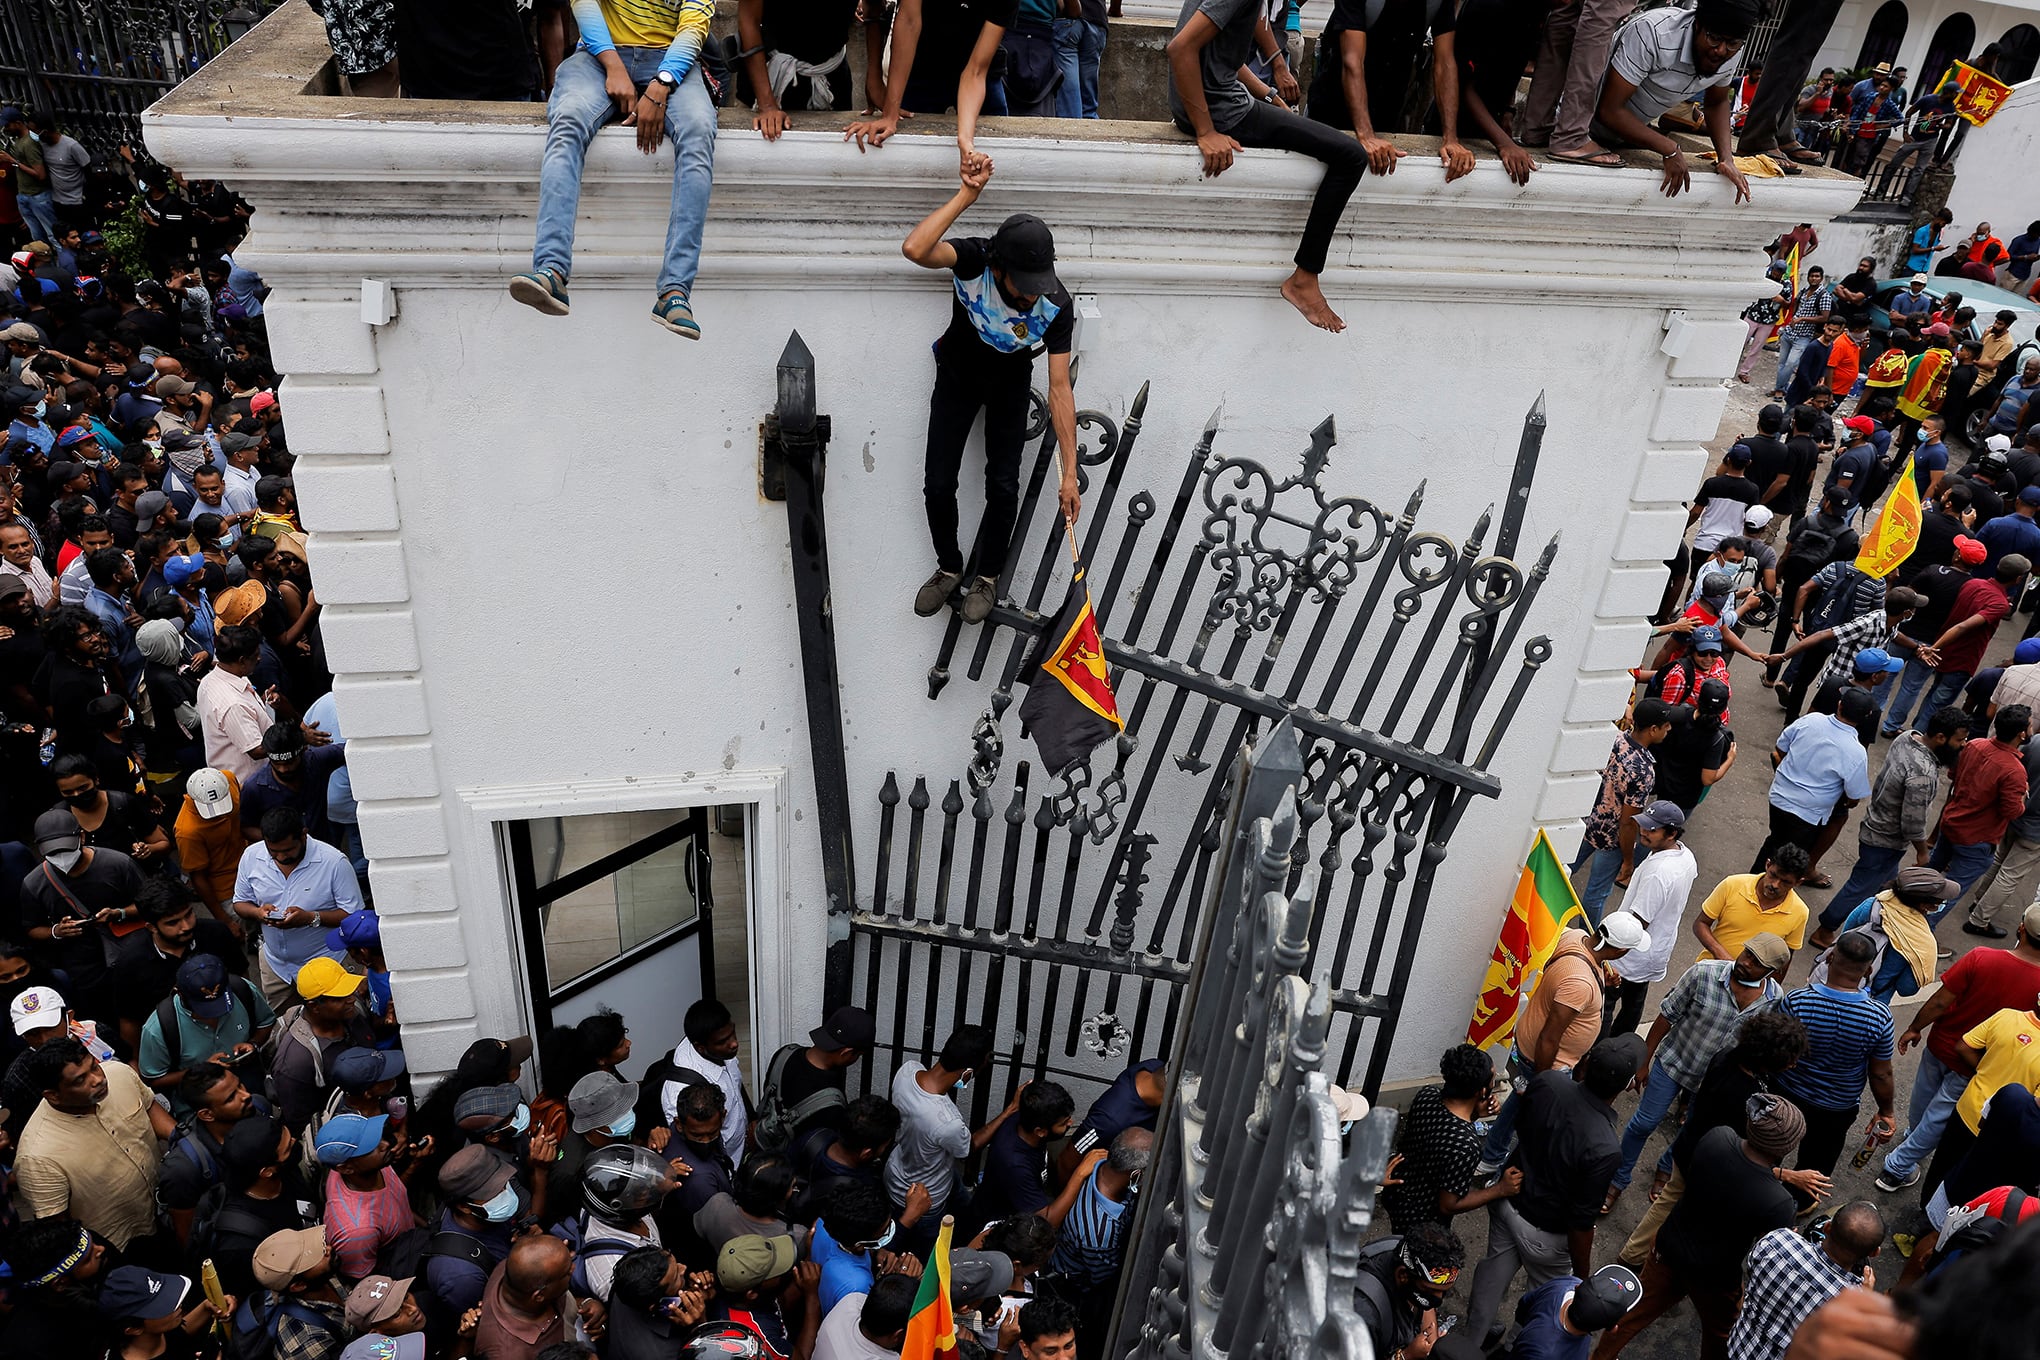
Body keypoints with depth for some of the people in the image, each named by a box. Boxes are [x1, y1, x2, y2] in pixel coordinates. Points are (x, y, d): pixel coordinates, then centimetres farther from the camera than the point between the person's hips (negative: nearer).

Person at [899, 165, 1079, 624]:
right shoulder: (975, 259, -32)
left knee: (1003, 487, -6)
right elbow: (914, 249, -51)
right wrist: (968, 194, -49)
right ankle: (949, 567, 24)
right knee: (938, 484, -2)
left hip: (1010, 385, 0)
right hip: (958, 375, 0)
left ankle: (987, 575, 20)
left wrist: (1070, 472, -28)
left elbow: (1060, 388, -27)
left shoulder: (1057, 306, -30)